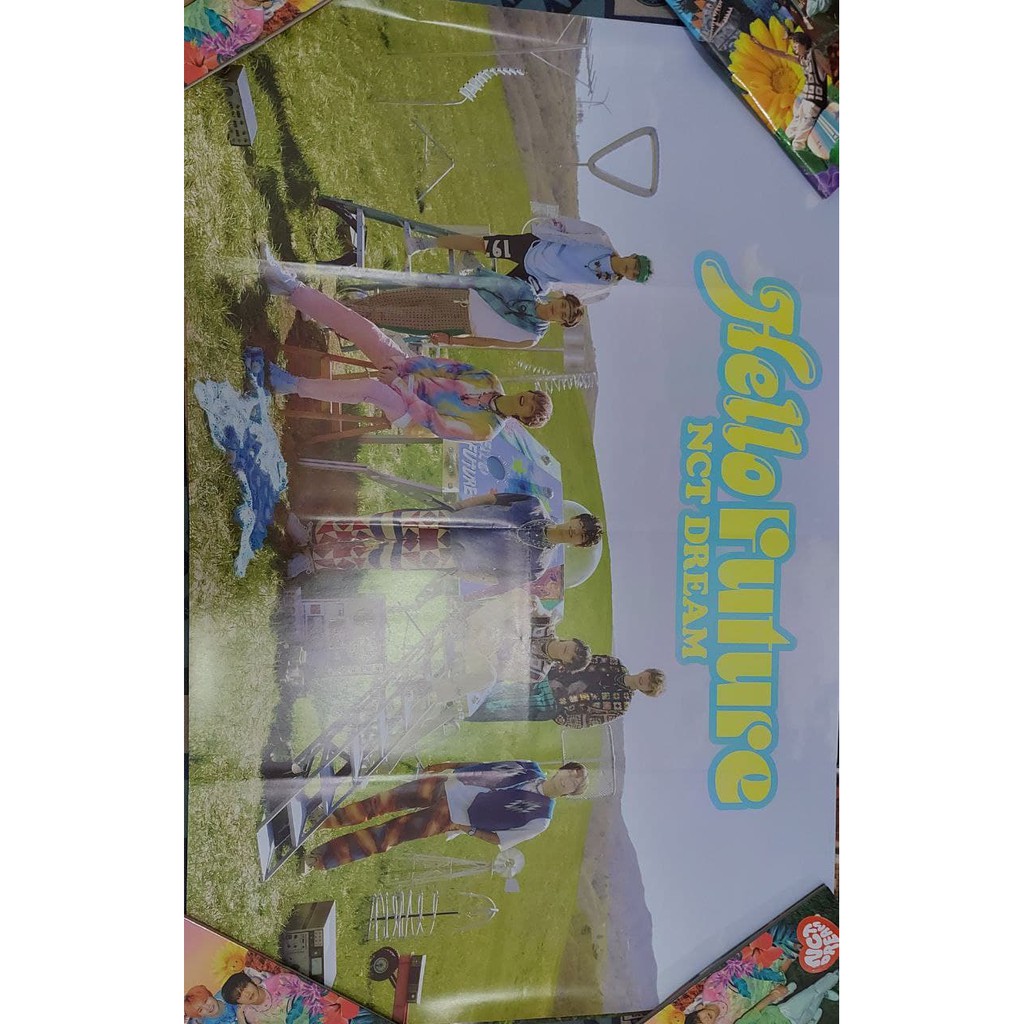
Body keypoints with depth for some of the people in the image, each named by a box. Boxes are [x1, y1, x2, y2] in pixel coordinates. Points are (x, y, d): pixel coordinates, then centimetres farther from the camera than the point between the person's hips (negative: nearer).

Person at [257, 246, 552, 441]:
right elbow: (450, 366, 4)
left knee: (371, 387, -38)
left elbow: (437, 423, -21)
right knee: (363, 327, -13)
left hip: (407, 407, -6)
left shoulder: (484, 429, -18)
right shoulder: (491, 381, 0)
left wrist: (399, 390, -25)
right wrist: (405, 365, -8)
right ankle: (291, 287, -8)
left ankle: (292, 385, -25)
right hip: (411, 369, 6)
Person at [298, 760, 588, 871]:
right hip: (446, 786, 3)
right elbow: (483, 767, 11)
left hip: (451, 819, -3)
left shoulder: (539, 818, -9)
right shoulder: (530, 769, 3)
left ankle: (321, 858, 6)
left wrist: (469, 829, -14)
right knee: (380, 804, -3)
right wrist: (447, 766, 8)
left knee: (383, 838, -6)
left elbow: (501, 839, -5)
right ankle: (323, 820, 16)